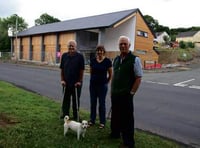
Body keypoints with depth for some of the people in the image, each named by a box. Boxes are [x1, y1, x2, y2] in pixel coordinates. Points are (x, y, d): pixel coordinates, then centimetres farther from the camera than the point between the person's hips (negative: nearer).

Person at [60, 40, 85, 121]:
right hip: (66, 82, 3)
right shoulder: (64, 56, 4)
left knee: (76, 100, 8)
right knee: (66, 99, 11)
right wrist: (62, 80, 1)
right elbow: (62, 69, 7)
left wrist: (79, 81, -8)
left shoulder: (80, 56, -6)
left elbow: (82, 70, -6)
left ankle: (75, 116, 21)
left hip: (76, 83, -3)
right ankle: (65, 114, 26)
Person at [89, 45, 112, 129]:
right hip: (93, 84, 3)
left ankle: (102, 122, 17)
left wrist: (106, 82, 7)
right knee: (93, 103, 11)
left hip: (102, 85, -3)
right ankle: (92, 120, 25)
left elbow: (110, 74, 1)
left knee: (102, 103, 4)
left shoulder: (107, 61, -8)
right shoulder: (93, 60, 1)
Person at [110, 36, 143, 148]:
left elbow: (138, 78, -11)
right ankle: (115, 134, 41)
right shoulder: (116, 59, 10)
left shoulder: (134, 59, -10)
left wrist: (131, 92, -14)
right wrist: (112, 89, 11)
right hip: (115, 94, 6)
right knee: (115, 115, 20)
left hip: (126, 95, -6)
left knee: (127, 118, 3)